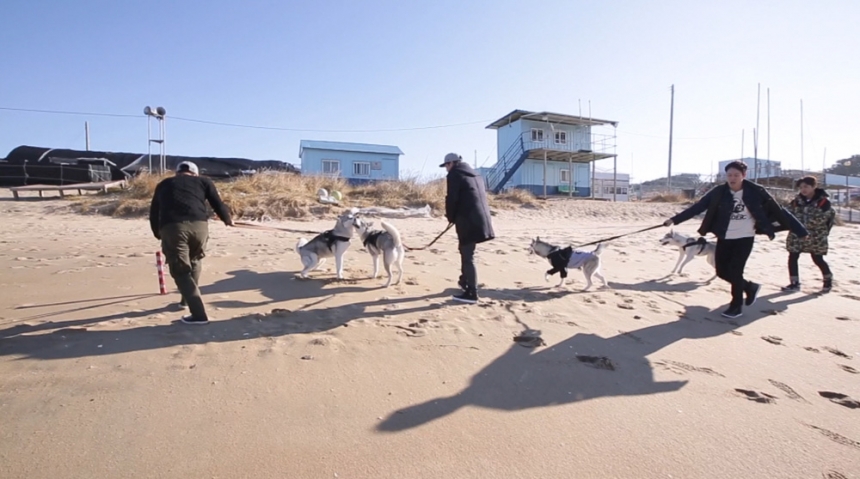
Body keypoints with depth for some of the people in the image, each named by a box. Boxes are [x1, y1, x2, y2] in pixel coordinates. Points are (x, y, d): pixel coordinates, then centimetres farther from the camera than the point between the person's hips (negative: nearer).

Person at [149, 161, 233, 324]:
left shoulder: (163, 185, 30)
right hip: (199, 225, 1)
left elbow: (154, 213, 30)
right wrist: (228, 220, 36)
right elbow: (218, 204, 17)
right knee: (195, 262, 27)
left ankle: (198, 314, -5)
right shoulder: (203, 181, 25)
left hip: (171, 227, 0)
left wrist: (158, 234, 46)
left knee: (181, 271, 5)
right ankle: (188, 299, 40)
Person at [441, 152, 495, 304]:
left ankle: (471, 294, 0)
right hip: (479, 218, 9)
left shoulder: (454, 174, -3)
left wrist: (451, 217, 6)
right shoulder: (475, 175, 22)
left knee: (467, 256, -4)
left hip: (467, 220, -9)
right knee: (465, 251, 24)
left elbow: (452, 199, -11)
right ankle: (465, 281, 37)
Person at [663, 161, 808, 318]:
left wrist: (800, 230, -6)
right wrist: (675, 219, -13)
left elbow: (778, 211, -7)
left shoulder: (756, 192, -11)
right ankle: (750, 287, 34)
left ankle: (737, 305, 12)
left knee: (735, 271, -8)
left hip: (745, 238, -3)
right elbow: (697, 207, -7)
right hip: (724, 238, 3)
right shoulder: (719, 192, -7)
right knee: (722, 271, 7)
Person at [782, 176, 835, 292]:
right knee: (792, 258, -2)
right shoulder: (796, 201, 1)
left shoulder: (823, 201, -9)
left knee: (818, 259, 5)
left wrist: (824, 230, -7)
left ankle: (828, 280, 32)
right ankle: (794, 283, 8)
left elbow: (831, 215, -3)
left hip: (815, 237, -3)